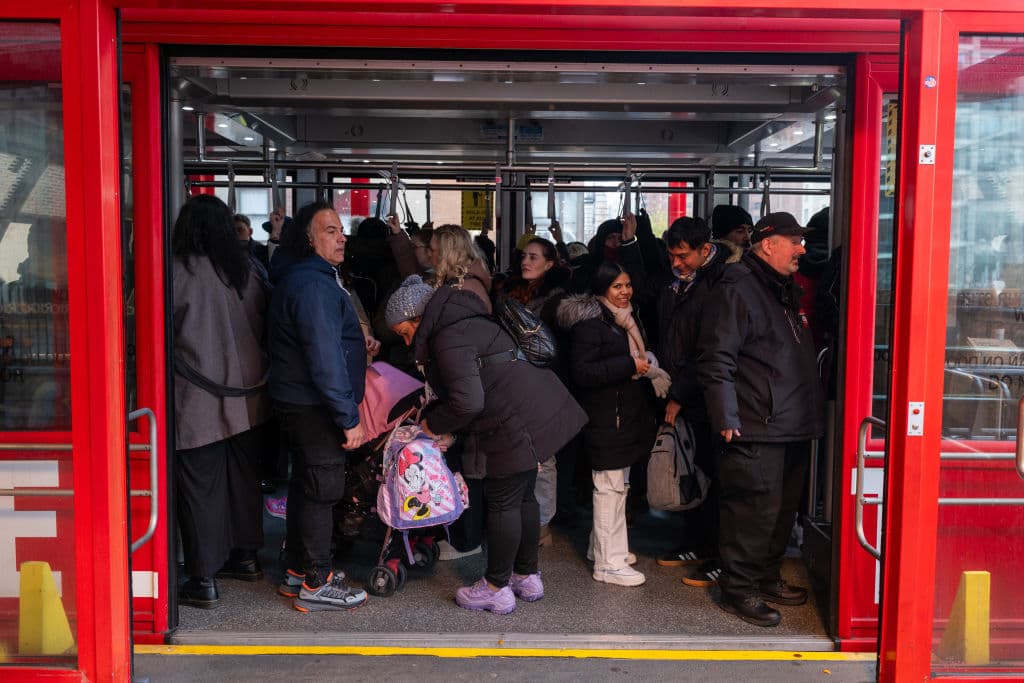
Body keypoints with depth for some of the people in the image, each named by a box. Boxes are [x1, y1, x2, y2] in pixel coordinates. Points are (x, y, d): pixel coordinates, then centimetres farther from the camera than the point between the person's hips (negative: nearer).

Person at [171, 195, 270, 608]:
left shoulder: (179, 271, -12)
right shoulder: (245, 269, 6)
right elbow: (262, 320, 13)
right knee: (242, 475, 17)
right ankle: (245, 556, 30)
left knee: (199, 486, 2)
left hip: (198, 401, -6)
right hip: (245, 394, 6)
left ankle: (204, 581, 7)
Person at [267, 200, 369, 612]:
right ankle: (316, 585, 9)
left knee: (305, 485, 18)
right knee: (322, 490, -2)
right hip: (315, 406, -11)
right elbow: (325, 358, -25)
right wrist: (349, 418, -22)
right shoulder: (312, 285, -20)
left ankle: (298, 572, 30)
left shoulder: (301, 278, 14)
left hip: (299, 403, 11)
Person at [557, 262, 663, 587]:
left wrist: (647, 366, 7)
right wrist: (630, 365, -25)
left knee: (618, 484, 17)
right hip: (605, 417, -10)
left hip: (628, 414, 10)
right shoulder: (590, 322, -16)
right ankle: (608, 563, 4)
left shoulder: (629, 318, 14)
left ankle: (604, 546, 30)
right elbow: (580, 371, -24)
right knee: (610, 487, -4)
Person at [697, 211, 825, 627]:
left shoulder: (787, 291, 19)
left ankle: (767, 577, 31)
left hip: (793, 428, 10)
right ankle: (738, 590, 8)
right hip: (756, 428, -9)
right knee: (753, 510, -5)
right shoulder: (736, 291, -11)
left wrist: (811, 414, 22)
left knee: (783, 507, 17)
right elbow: (716, 360, -17)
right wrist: (726, 418, -20)